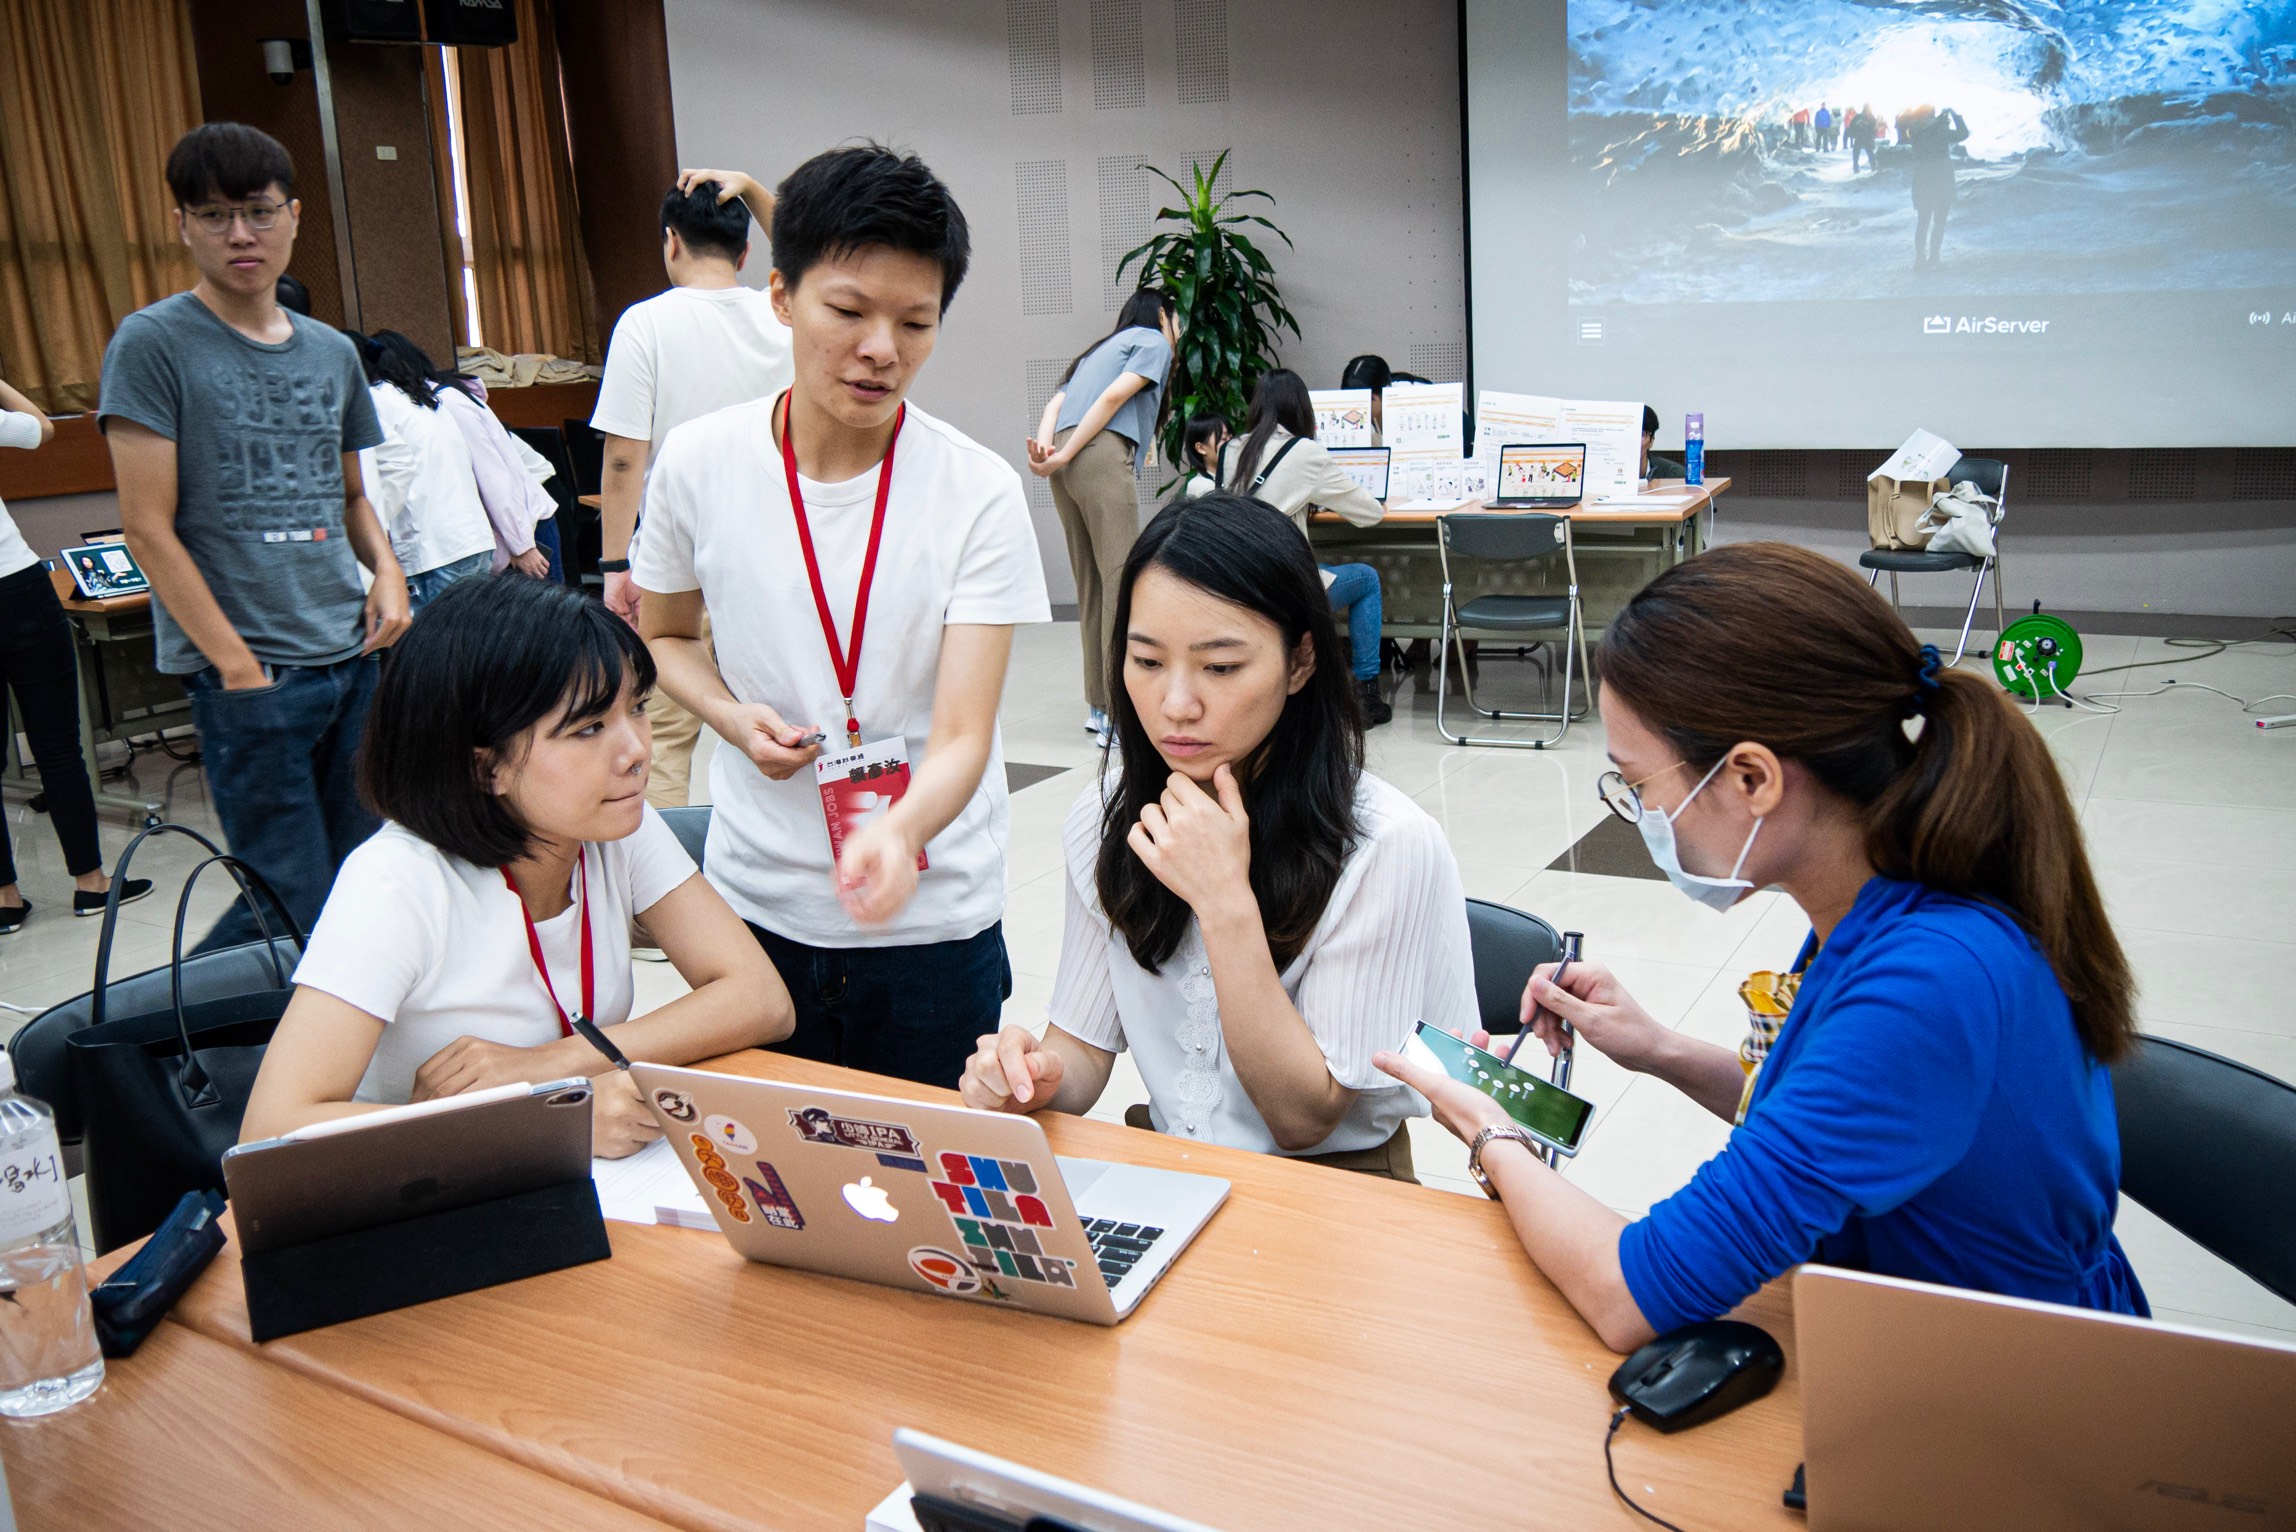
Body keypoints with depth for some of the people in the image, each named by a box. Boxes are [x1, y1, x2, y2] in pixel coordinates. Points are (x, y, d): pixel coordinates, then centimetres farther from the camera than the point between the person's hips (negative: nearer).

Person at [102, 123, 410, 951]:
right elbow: (148, 527, -8)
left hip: (354, 656, 6)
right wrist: (237, 665, -12)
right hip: (247, 673, -6)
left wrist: (386, 569, 3)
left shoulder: (332, 352, 13)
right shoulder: (152, 343, -4)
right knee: (292, 902, -4)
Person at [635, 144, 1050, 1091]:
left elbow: (962, 737, -18)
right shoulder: (698, 464, -6)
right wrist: (734, 717, -9)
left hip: (931, 922, -2)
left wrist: (896, 836, -39)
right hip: (755, 909, 2)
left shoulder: (980, 495, -14)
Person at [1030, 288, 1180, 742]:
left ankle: (1099, 705, 10)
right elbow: (1115, 395, -6)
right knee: (1122, 580, -11)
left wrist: (1044, 444, -3)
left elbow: (1057, 401, 16)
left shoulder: (1100, 349, 33)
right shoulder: (1154, 342, 11)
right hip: (1102, 455, -8)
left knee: (1091, 584, 9)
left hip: (1068, 463, 8)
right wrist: (1064, 455, -9)